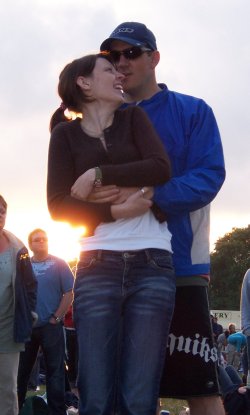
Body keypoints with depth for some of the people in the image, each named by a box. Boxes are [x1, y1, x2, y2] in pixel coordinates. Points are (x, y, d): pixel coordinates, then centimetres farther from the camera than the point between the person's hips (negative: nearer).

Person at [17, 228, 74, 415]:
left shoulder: (58, 264, 2)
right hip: (26, 327, 3)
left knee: (55, 371, 1)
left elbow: (69, 293, -2)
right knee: (21, 370, 8)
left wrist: (56, 318, -8)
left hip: (51, 327, -3)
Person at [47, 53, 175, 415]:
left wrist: (99, 175, -6)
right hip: (98, 267, -1)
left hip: (153, 264, 1)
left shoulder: (133, 118, 14)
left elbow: (161, 168, -2)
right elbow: (59, 205, -1)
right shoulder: (66, 134, 10)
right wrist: (115, 211, -12)